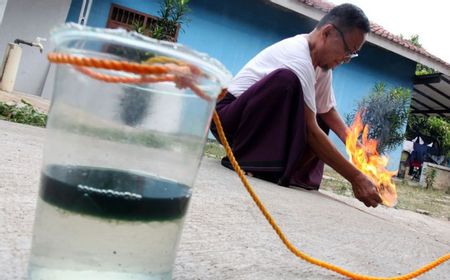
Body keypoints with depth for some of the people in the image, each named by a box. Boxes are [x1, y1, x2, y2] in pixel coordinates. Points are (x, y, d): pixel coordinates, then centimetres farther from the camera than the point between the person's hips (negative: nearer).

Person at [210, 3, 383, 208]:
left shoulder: (322, 61, 4)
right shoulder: (298, 57, -25)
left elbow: (329, 113, 6)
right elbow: (310, 131, -29)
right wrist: (355, 178, -26)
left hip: (259, 124, 10)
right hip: (229, 117, -9)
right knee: (287, 80, -32)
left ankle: (282, 170, -8)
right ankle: (247, 160, -25)